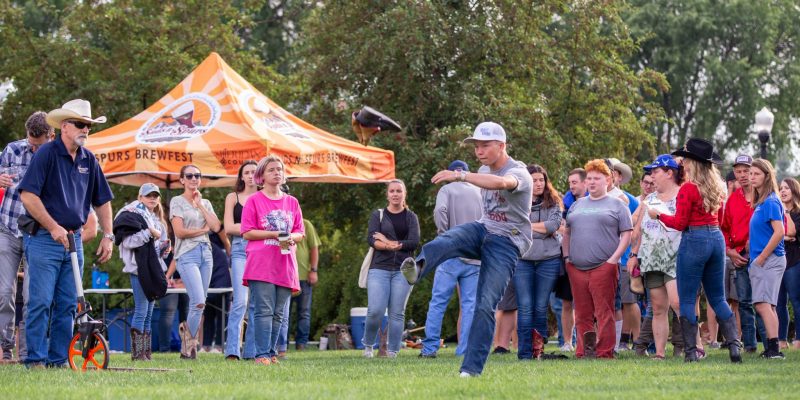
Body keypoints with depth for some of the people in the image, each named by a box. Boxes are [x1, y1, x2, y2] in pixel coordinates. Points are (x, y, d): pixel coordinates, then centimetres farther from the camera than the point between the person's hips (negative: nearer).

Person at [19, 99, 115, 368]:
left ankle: (59, 359, 11)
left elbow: (102, 201, 19)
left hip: (74, 241, 6)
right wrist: (53, 227, -17)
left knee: (67, 305, 6)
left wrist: (108, 236, 9)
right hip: (44, 239, -6)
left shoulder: (88, 160, 11)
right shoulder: (47, 153, -8)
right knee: (41, 302, -7)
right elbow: (28, 195, -15)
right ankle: (35, 359, -3)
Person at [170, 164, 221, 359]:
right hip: (187, 255, -6)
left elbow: (216, 227, 2)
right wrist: (203, 230, 1)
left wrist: (200, 205, 0)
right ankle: (190, 343, -1)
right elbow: (180, 231, -8)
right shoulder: (177, 201, 2)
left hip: (206, 253, 6)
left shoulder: (205, 203, 18)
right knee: (199, 303, -17)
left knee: (198, 304, 2)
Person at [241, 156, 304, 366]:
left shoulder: (292, 202, 16)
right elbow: (247, 233, -3)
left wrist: (292, 238, -7)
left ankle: (271, 352, 11)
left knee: (278, 314, 6)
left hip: (285, 266, 5)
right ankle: (262, 354, -13)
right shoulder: (254, 201, 2)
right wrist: (275, 234, -13)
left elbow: (300, 232, 16)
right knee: (264, 311, -12)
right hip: (261, 266, -5)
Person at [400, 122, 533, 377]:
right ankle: (418, 268, -62)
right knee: (445, 241, -30)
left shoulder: (518, 173, -18)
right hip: (482, 230, 6)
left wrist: (460, 176, -53)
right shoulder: (484, 171, 9)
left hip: (507, 243, -6)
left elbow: (501, 183, -43)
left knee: (486, 305, -16)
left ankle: (472, 368, -12)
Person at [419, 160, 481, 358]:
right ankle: (465, 350, -1)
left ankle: (430, 347, -3)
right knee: (470, 305, 4)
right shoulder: (480, 192, 11)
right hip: (476, 258, 3)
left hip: (452, 255, -3)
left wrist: (444, 235, -6)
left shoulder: (447, 189, 0)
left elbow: (440, 210, -18)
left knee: (438, 302, 1)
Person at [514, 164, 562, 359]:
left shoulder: (553, 202, 7)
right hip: (522, 260, -1)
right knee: (525, 308, -3)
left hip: (549, 259, 1)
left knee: (541, 308, 5)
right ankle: (525, 352, -3)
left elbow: (554, 224, -8)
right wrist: (542, 229, -7)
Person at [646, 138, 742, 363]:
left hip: (694, 240, -7)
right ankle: (734, 344, 1)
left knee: (687, 300, 1)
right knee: (717, 298, 13)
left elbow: (680, 223, -10)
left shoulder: (688, 189, -12)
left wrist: (659, 215, 4)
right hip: (716, 237, 7)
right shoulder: (717, 187, 9)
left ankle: (691, 351, -2)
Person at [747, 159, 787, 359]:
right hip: (760, 261, 10)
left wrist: (761, 258, -16)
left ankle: (774, 348, -19)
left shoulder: (771, 202, -12)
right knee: (767, 306, 11)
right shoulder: (759, 202, 15)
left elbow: (779, 232, -20)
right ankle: (772, 349, 14)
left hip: (770, 260, -10)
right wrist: (754, 258, 13)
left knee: (763, 304, -16)